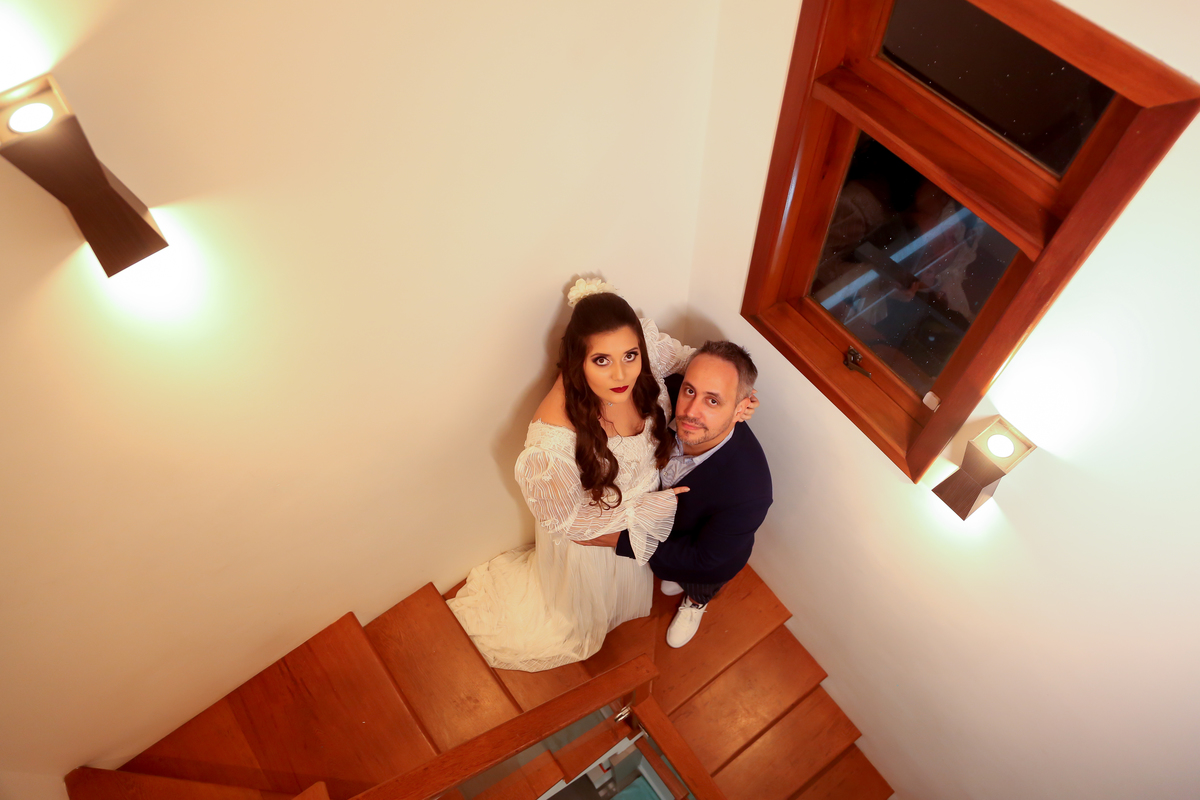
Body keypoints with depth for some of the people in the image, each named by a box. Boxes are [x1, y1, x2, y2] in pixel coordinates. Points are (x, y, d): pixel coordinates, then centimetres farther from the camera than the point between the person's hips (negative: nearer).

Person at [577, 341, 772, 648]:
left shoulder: (748, 490, -48)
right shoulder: (668, 398, -37)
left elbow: (702, 558, -30)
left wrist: (620, 540, -28)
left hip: (708, 557, -3)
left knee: (699, 586, 34)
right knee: (670, 573, 38)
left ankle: (695, 603, 69)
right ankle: (676, 577, 73)